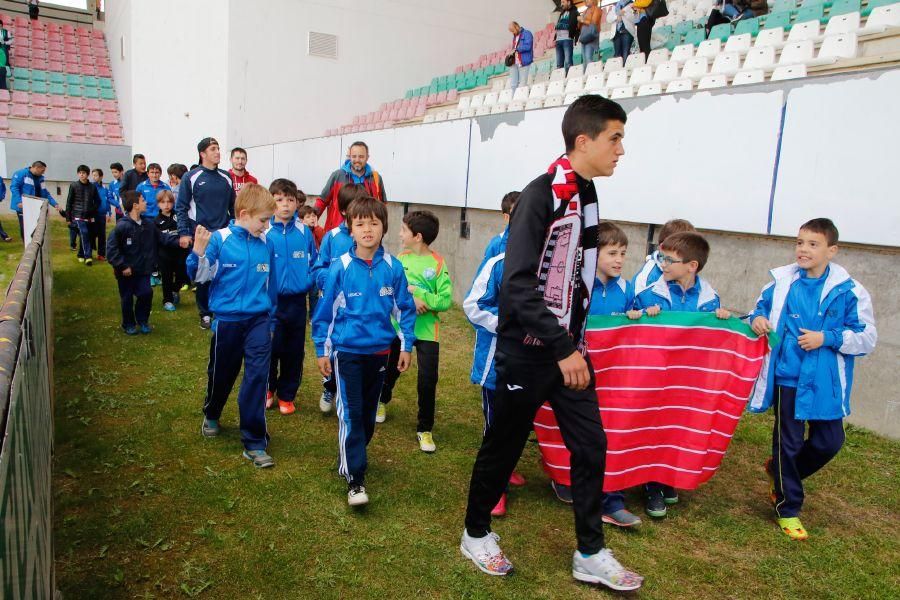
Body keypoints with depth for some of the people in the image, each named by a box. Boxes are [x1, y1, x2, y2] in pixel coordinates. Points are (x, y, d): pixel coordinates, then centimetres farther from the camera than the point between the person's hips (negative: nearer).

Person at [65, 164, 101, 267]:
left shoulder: (92, 187, 6)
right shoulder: (73, 185, 0)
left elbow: (97, 201, 15)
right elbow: (69, 201, 3)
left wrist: (93, 211, 1)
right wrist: (68, 217, 1)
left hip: (89, 216, 3)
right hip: (78, 215, -3)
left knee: (86, 236, 9)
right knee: (84, 233, -17)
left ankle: (81, 255, 25)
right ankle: (88, 257, -19)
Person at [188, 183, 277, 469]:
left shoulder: (265, 243, 1)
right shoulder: (219, 239, -10)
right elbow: (199, 275, -10)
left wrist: (272, 317, 18)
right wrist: (198, 252, -29)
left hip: (258, 320, 2)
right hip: (227, 320, -2)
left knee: (257, 376, -7)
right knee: (222, 373, 16)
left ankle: (254, 443, 1)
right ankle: (211, 415, 48)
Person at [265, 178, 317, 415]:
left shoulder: (305, 232, -3)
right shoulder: (264, 233, -9)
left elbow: (314, 264, 7)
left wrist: (308, 284, -7)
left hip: (297, 302, 2)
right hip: (271, 302, -2)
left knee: (294, 352, 12)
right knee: (271, 349, 8)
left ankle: (287, 395, 29)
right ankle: (268, 389, 33)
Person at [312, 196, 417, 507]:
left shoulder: (393, 267, -6)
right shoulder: (340, 267, -11)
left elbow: (405, 308, 5)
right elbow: (324, 311, -3)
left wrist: (406, 345, 5)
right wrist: (322, 350, 0)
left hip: (379, 351, 3)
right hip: (347, 351, -3)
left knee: (368, 413, 16)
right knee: (351, 414, -5)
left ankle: (354, 455, 39)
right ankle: (354, 478, 3)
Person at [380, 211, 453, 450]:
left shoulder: (438, 263, -10)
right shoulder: (400, 259, -1)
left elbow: (445, 300, -15)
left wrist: (417, 292, -21)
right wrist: (409, 299, -22)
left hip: (427, 331, -3)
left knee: (428, 381, -4)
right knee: (390, 370, 19)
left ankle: (425, 429, 16)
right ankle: (382, 401, 52)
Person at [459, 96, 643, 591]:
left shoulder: (586, 195, 8)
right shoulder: (540, 196, -18)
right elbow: (517, 284, -25)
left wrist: (576, 342, 15)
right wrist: (561, 349, -24)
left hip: (568, 349, 8)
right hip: (528, 351, -7)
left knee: (591, 447, 9)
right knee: (503, 446, 9)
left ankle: (590, 555, 24)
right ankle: (476, 534, 31)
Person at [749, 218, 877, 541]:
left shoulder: (849, 291, -8)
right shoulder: (782, 282, -2)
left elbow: (867, 338, -5)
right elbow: (762, 307, 14)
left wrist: (826, 338, -18)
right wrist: (757, 318, -9)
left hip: (826, 382, 0)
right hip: (787, 377, 0)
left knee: (829, 442, 9)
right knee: (788, 441, 8)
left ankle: (778, 469, 37)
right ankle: (787, 508, 25)